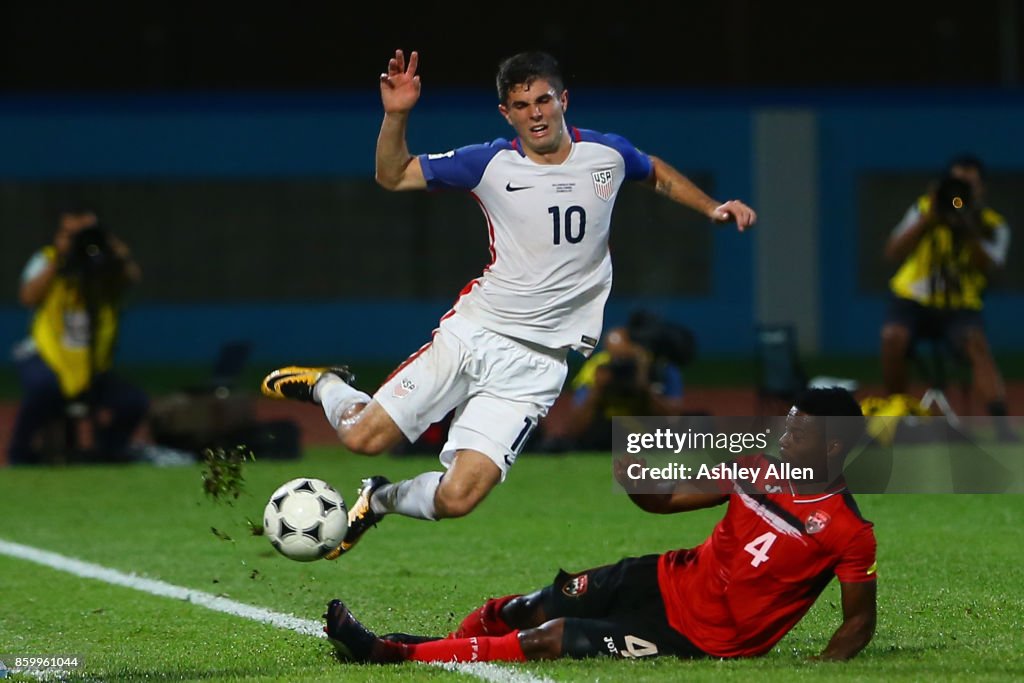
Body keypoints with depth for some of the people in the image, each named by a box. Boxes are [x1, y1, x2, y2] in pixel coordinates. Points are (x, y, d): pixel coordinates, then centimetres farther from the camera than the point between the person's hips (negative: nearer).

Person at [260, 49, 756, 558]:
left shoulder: (608, 154, 2)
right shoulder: (492, 163, -3)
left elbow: (658, 174, 25)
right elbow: (393, 177, 0)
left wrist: (712, 208, 13)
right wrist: (396, 115, -16)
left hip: (538, 361, 0)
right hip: (472, 331, 0)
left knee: (457, 500, -13)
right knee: (363, 439, -5)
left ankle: (379, 500, 21)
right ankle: (326, 387, 33)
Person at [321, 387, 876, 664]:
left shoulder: (848, 532, -16)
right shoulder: (758, 471, 3)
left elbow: (859, 621, -9)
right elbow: (664, 499, 8)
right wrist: (634, 478, -13)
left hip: (704, 636, -6)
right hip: (670, 581, 6)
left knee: (551, 639, -16)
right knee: (529, 609, -3)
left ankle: (392, 654, -9)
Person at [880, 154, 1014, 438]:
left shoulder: (993, 225, -1)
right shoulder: (925, 209, -1)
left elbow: (988, 266, -20)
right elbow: (893, 252, -14)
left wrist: (968, 228, -30)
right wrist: (929, 219, -24)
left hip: (960, 308, 0)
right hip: (913, 298, 0)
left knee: (977, 343, -32)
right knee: (893, 337, -31)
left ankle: (1002, 427, -40)